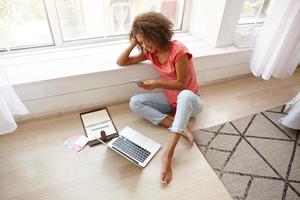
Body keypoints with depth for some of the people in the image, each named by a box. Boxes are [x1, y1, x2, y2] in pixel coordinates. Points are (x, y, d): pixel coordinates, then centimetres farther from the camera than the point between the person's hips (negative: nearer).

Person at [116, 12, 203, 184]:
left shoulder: (178, 51, -23)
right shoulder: (150, 51, -4)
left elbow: (181, 84, -20)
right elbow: (121, 62, 0)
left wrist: (157, 83, -31)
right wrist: (132, 44, -13)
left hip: (189, 99, -6)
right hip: (169, 98, 6)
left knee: (185, 95, -43)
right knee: (134, 102, -15)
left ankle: (168, 154, -42)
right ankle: (180, 128, -22)